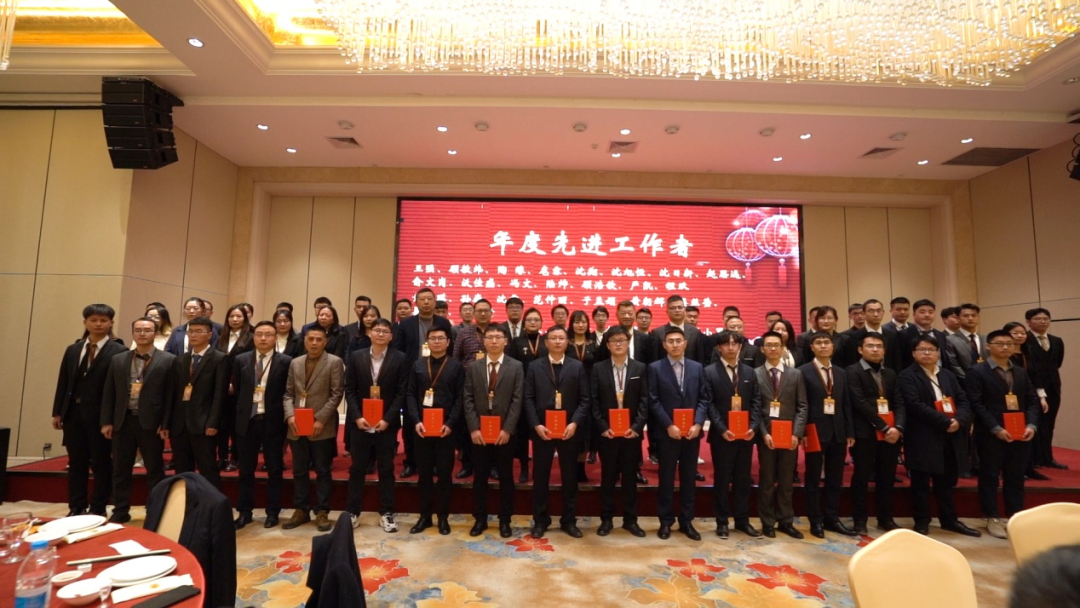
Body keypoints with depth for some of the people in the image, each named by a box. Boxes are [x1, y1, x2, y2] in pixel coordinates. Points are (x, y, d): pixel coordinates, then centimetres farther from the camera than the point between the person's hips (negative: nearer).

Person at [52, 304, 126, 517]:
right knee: (76, 463, 14)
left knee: (101, 464, 5)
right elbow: (63, 382, 13)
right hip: (73, 413, 6)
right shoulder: (72, 350, 13)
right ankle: (76, 508, 25)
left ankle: (98, 509, 16)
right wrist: (57, 411, 7)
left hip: (101, 415, -6)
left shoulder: (118, 352, -8)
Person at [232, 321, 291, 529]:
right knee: (246, 469, 12)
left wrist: (285, 417, -5)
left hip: (273, 422, -2)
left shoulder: (286, 362, -5)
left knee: (274, 469, 8)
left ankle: (272, 512, 20)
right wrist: (241, 412, 6)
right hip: (247, 421, 3)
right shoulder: (240, 360, 4)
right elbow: (237, 390, 10)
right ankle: (245, 512, 26)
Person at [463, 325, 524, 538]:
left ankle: (504, 520, 23)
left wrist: (507, 429, -13)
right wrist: (473, 428, -9)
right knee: (480, 477, 10)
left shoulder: (516, 367, 0)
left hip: (504, 432, -1)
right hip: (479, 432, 1)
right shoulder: (473, 368, 5)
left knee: (506, 477, 8)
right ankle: (480, 519, 25)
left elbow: (517, 400, -5)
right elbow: (467, 400, 0)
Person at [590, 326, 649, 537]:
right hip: (606, 432, 0)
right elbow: (593, 402, -2)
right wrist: (603, 427, -11)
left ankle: (630, 520, 24)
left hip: (632, 432, 1)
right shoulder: (598, 368, 1)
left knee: (630, 477, 10)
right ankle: (606, 519, 23)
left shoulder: (640, 368, 3)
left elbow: (644, 401, -1)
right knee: (608, 477, 9)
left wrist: (637, 427, -11)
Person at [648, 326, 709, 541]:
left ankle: (686, 521, 24)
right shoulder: (655, 368, -2)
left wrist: (698, 424, -9)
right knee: (667, 478, 7)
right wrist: (669, 426, -14)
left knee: (689, 478, 11)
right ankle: (666, 522, 20)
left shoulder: (697, 367, 7)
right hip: (667, 432, -3)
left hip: (692, 431, 3)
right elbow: (653, 401, -7)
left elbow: (704, 398, 4)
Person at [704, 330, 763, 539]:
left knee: (744, 479, 11)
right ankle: (722, 522, 17)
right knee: (722, 479, 6)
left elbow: (756, 402, 5)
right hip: (722, 434, -3)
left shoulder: (749, 372, 10)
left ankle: (742, 520, 24)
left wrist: (753, 427, -9)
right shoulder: (710, 372, -3)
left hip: (746, 434, 4)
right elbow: (709, 404, -8)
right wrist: (722, 429, -16)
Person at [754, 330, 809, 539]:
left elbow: (802, 406, 2)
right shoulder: (755, 374, 0)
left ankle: (785, 521, 22)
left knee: (786, 481, 11)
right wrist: (764, 433, -13)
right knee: (767, 481, 7)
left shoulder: (796, 374, 7)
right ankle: (768, 522, 17)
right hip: (766, 435, -2)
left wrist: (797, 433, -9)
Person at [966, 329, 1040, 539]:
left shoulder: (1021, 372, 15)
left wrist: (1031, 425, -6)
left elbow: (1032, 400, 10)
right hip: (991, 435, -5)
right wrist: (996, 429, -18)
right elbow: (976, 404, -12)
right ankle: (993, 519, 13)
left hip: (1020, 434, 6)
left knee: (1016, 478, 12)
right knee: (990, 477, 4)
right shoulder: (977, 371, -6)